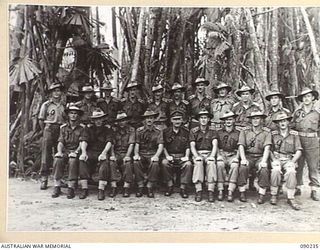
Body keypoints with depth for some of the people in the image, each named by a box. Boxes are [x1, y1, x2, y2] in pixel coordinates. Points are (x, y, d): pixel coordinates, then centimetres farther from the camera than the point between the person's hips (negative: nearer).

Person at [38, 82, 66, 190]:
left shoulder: (64, 105, 11)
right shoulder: (46, 105, 4)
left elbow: (67, 120, 16)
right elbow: (41, 120, 6)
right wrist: (45, 131, 7)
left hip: (61, 131, 3)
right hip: (49, 130, -2)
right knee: (46, 155, -4)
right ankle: (44, 179, 0)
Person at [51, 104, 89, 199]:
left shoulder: (82, 128, 7)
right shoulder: (63, 127, 14)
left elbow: (83, 142, -6)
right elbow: (60, 142, 6)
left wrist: (83, 152, -26)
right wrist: (59, 151, -15)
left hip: (77, 151, -2)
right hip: (65, 151, 2)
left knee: (73, 160, -35)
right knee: (57, 159, -29)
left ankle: (71, 188, -29)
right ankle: (57, 187, -24)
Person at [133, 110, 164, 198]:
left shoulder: (158, 131, 5)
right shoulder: (139, 130, 7)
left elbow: (160, 146, -5)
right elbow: (137, 145, 2)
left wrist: (156, 156, -24)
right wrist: (136, 154, -18)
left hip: (152, 154, -1)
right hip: (141, 154, 1)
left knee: (155, 164, -33)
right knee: (136, 162, -31)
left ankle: (150, 187, -19)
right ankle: (140, 186, -20)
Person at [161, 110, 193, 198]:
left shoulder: (186, 132, 8)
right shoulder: (166, 132, 8)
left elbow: (188, 147, 6)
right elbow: (163, 146, 7)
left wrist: (186, 156, -11)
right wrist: (167, 156, -9)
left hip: (182, 156, 0)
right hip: (170, 156, 0)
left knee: (188, 164, -32)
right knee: (164, 163, -33)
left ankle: (183, 188, -20)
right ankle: (170, 186, -17)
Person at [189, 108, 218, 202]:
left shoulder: (212, 131, 10)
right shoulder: (193, 131, 10)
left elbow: (215, 145, -3)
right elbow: (192, 146, 0)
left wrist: (212, 156, -22)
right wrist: (197, 156, -19)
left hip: (209, 154, 0)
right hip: (197, 154, 0)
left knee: (211, 163, -33)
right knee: (198, 163, -33)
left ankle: (210, 191, -34)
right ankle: (198, 191, -33)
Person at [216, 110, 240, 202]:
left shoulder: (238, 133, 14)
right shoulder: (218, 132, 15)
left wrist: (237, 157, -9)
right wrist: (219, 154, -9)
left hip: (233, 155, 0)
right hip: (221, 154, 0)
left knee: (235, 165, -34)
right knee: (220, 164, -34)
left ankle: (230, 192, -32)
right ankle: (220, 191, -28)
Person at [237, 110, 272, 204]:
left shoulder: (266, 132, 5)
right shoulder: (244, 132, 9)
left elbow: (267, 148, -7)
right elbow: (241, 146, -1)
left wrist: (264, 161, -22)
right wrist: (243, 159, -18)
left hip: (260, 157, 0)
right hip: (248, 156, 1)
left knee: (264, 170, -31)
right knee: (243, 168, -30)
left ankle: (261, 195, -18)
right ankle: (242, 193, -18)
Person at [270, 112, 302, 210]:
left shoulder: (294, 134, 9)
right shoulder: (273, 134, 9)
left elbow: (298, 151, 5)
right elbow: (269, 150, 6)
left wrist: (292, 162, -9)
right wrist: (274, 160, -10)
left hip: (289, 159, 0)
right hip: (276, 158, 0)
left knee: (291, 172, -32)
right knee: (276, 170, -33)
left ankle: (291, 198, -23)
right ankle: (274, 195, -17)